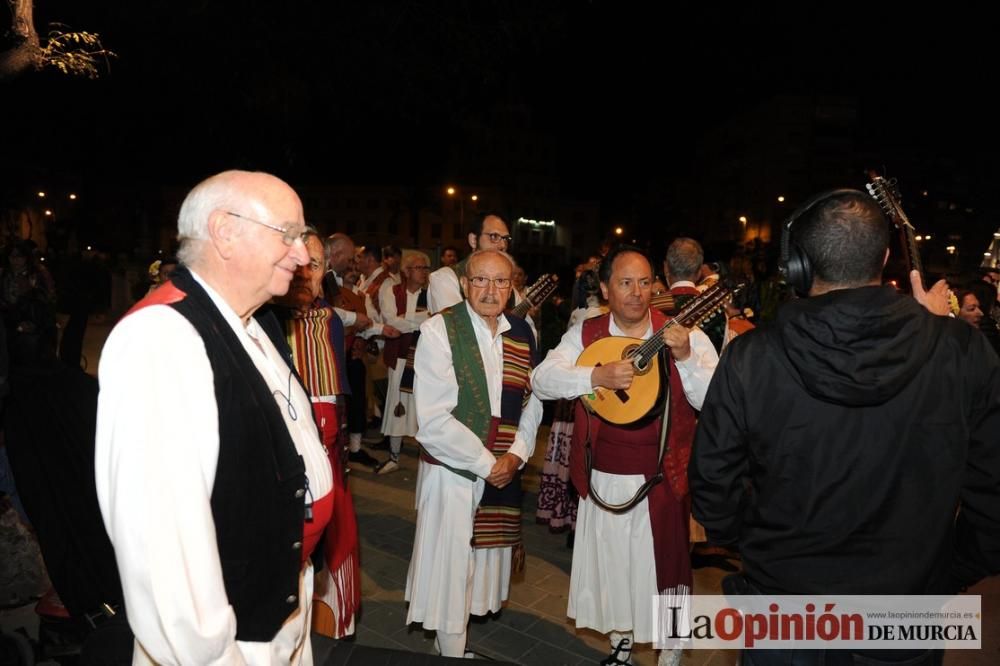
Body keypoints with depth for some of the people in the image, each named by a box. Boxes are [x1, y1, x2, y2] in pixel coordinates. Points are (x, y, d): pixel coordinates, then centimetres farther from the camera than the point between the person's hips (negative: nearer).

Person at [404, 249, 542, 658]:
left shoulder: (523, 334, 4)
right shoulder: (439, 330, -13)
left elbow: (532, 403, 10)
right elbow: (433, 420, -18)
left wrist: (516, 455, -6)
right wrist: (485, 464, -15)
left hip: (504, 472, 5)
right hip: (452, 471, -5)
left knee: (485, 563, 16)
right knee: (450, 570, 5)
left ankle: (453, 640, 37)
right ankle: (451, 652, 26)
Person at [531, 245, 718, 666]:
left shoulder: (685, 335, -7)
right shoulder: (585, 334, -2)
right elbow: (541, 380, -14)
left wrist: (685, 358, -28)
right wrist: (596, 376, -28)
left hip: (664, 478, -2)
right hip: (604, 478, 2)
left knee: (664, 564, 12)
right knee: (611, 563, 18)